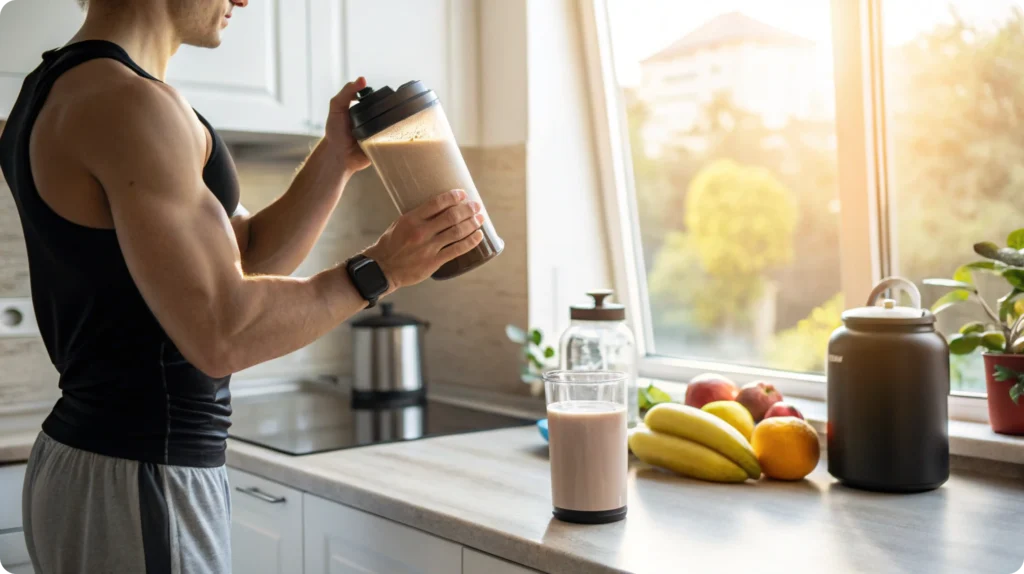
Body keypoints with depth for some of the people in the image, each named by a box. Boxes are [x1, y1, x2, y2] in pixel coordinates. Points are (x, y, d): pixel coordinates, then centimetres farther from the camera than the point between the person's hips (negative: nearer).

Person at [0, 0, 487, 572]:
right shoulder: (128, 102, -19)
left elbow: (247, 262, 9)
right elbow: (221, 336, -25)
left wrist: (338, 157, 3)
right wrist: (378, 272, -16)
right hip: (139, 481, -9)